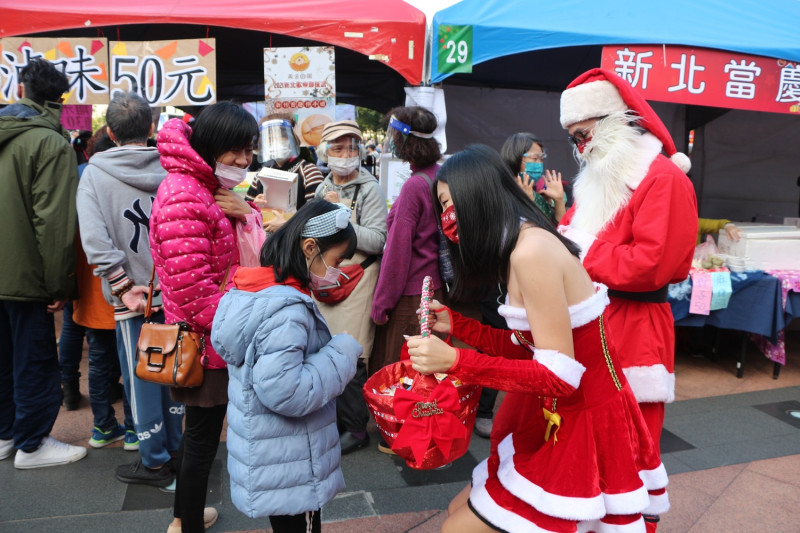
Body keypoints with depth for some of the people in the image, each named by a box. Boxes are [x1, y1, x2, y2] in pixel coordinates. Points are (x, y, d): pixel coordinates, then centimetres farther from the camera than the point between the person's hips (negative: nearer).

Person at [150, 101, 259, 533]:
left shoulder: (213, 189, 10)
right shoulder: (184, 197, -23)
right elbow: (192, 289, -26)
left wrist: (246, 215, -9)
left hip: (217, 336, 10)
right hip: (206, 343, -10)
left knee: (200, 428, 22)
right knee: (203, 435, 5)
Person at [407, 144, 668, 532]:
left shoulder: (531, 250, -24)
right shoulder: (518, 248, 6)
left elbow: (560, 374, -25)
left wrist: (455, 361, -29)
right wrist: (456, 324, 9)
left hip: (579, 419, -9)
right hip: (557, 414, 9)